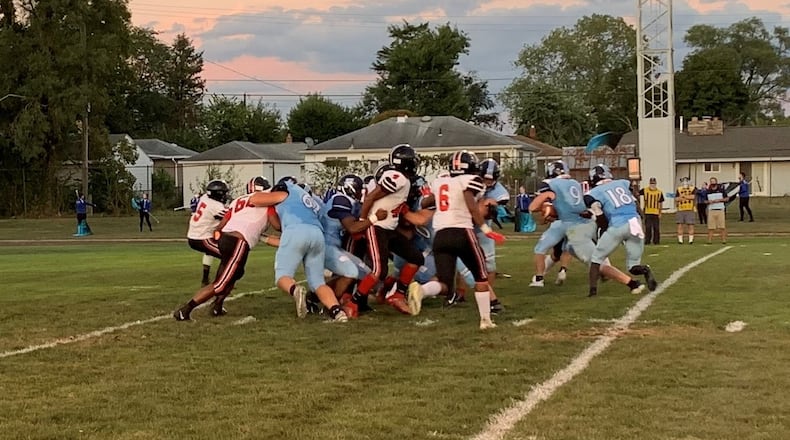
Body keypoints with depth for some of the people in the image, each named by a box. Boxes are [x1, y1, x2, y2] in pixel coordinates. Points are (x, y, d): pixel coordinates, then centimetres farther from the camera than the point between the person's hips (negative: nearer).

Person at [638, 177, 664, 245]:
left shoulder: (659, 192, 6)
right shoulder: (645, 190, 2)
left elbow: (660, 203, 8)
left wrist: (660, 213, 5)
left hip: (656, 213, 1)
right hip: (647, 213, -1)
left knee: (656, 228, 3)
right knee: (648, 228, 0)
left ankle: (656, 241, 11)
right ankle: (647, 241, 7)